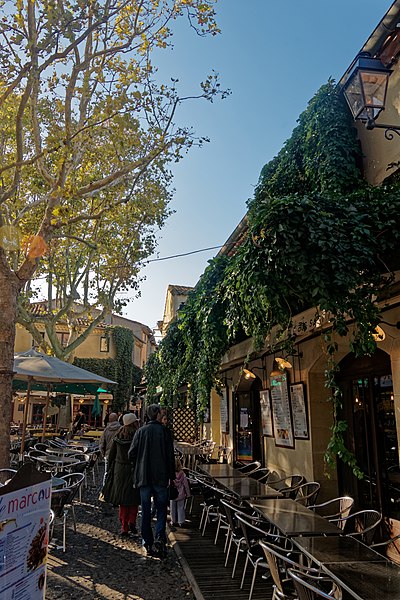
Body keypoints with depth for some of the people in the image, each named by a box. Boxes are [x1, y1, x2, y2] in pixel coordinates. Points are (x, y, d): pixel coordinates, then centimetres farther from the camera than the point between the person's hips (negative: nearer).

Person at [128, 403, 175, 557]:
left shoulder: (141, 431, -1)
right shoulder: (164, 431, -7)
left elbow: (131, 454, -2)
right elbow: (170, 456, -6)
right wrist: (171, 476, 3)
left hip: (143, 477, 2)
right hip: (161, 477, -2)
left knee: (146, 511, 11)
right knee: (161, 509, 10)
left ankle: (148, 543, 16)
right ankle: (159, 537, -6)